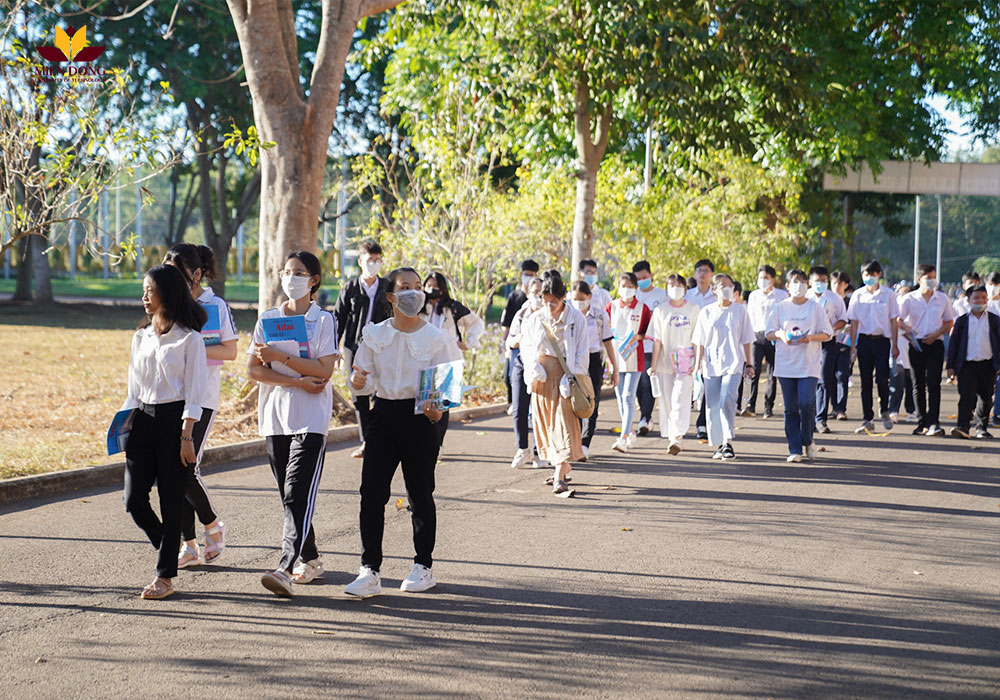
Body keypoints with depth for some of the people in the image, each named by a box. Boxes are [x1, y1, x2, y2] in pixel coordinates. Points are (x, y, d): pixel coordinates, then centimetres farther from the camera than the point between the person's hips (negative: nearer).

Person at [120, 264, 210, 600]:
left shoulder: (189, 339, -5)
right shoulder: (141, 336, 13)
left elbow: (195, 392, -7)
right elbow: (135, 387, 17)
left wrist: (186, 437, -13)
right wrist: (125, 422, 6)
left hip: (174, 419, -6)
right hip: (143, 419, 6)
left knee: (171, 501, -1)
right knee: (134, 500, -2)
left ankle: (166, 575, 8)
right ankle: (170, 551, 23)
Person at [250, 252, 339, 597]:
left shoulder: (325, 320, 0)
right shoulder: (268, 319, 10)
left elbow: (323, 371, -10)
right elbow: (254, 369, 1)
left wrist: (281, 357, -16)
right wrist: (297, 382, -11)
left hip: (310, 419, -5)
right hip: (275, 416, 5)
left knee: (298, 494, -15)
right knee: (289, 496, 9)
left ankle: (286, 568, -24)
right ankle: (309, 559, 24)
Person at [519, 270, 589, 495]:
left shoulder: (576, 319, -5)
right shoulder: (536, 319, 5)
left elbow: (582, 353, -3)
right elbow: (526, 346, 15)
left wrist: (571, 377, -14)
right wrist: (533, 366, -4)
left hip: (564, 375, -4)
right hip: (542, 376, 4)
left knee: (564, 424, -11)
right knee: (545, 422, 8)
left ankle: (559, 480, -17)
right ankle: (563, 467, 24)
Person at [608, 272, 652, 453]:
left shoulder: (642, 308, 0)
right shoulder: (612, 307, 6)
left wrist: (637, 336, -13)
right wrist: (612, 335, -9)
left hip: (634, 357, -4)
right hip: (616, 356, 4)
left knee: (628, 396, -11)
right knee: (620, 397, 8)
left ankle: (624, 438, -15)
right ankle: (630, 433, 23)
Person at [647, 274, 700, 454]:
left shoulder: (693, 309, 5)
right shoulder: (661, 310, 7)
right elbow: (658, 339, 5)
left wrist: (696, 361, -3)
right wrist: (653, 364, 0)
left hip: (686, 363, -2)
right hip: (665, 363, 2)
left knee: (680, 398, -15)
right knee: (667, 401, 4)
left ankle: (677, 437, -17)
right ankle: (671, 437, 16)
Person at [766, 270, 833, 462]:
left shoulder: (815, 307, 5)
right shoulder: (780, 308, 8)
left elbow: (827, 334, 5)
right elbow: (768, 334, 9)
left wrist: (811, 337, -14)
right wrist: (780, 334, -13)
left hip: (809, 363, -2)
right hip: (785, 364, 2)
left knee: (806, 402, -14)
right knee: (791, 408, 2)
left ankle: (807, 441, 8)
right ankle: (795, 449, 7)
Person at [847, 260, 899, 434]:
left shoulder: (888, 294, 3)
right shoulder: (858, 295, 6)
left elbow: (893, 321, 5)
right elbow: (854, 322, 7)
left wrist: (894, 345, 0)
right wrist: (853, 347, 2)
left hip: (882, 340, -2)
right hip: (864, 340, 2)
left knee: (882, 379, -12)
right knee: (865, 381, 3)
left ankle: (884, 411, 13)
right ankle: (868, 419, 10)